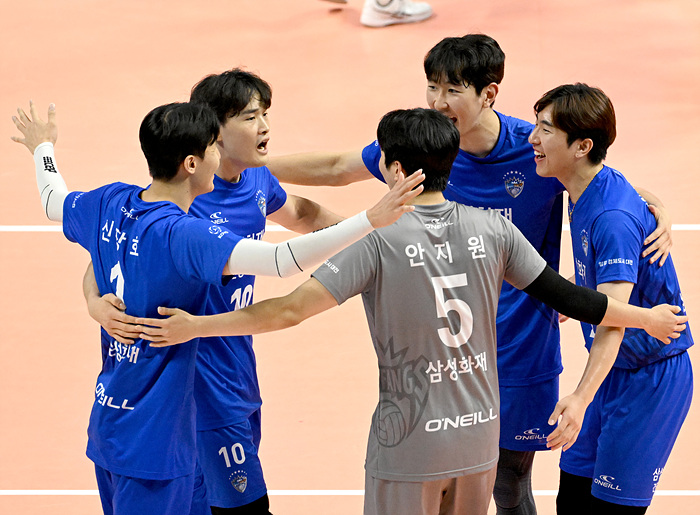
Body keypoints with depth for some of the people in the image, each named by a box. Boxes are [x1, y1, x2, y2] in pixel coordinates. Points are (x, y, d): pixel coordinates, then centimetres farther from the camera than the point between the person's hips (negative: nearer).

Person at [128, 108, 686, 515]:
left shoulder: (379, 240, -15)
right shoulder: (492, 229, -3)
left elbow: (293, 310, -20)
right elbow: (566, 297, 3)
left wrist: (195, 326, -12)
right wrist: (649, 319, 18)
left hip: (409, 446, -4)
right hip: (479, 436, 4)